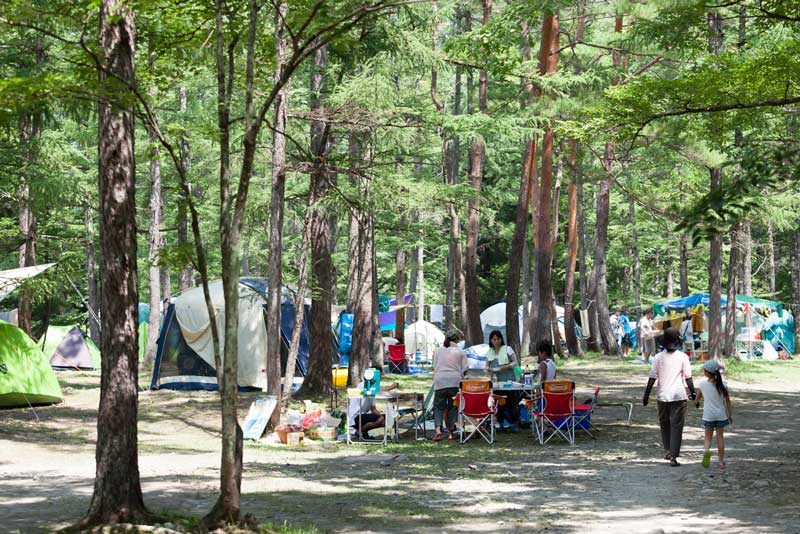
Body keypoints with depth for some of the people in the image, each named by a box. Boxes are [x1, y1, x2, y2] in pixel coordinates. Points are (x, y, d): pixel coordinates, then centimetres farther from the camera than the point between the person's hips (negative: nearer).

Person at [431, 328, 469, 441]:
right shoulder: (460, 352, 5)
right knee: (452, 407, 9)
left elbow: (434, 367, 16)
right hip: (455, 381, -1)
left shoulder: (438, 351, 12)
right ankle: (451, 432, 7)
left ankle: (438, 429, -15)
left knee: (438, 406, 6)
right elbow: (465, 369, 4)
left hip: (439, 381, 1)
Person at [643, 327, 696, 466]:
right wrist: (692, 392, 3)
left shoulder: (658, 357, -3)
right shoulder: (682, 357, -6)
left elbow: (652, 378, -3)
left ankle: (668, 451, 29)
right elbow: (688, 377, -6)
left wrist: (646, 395, 2)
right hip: (678, 396, -2)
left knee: (664, 424, 20)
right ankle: (673, 456, -7)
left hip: (662, 396, 2)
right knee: (676, 426, 0)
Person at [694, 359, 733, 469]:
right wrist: (730, 415, 9)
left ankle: (707, 451, -23)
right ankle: (721, 462, 13)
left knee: (708, 437, 9)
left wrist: (696, 402, 31)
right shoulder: (722, 385, -5)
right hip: (721, 415, 1)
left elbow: (698, 397, 8)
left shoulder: (703, 384, -7)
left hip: (708, 415, -1)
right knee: (720, 437, 11)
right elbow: (728, 401, -1)